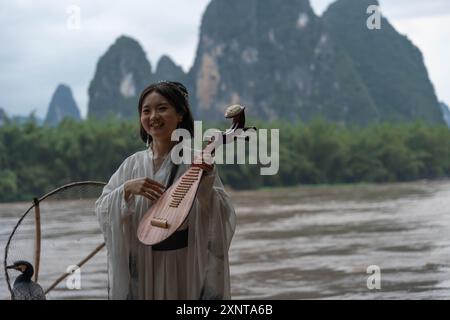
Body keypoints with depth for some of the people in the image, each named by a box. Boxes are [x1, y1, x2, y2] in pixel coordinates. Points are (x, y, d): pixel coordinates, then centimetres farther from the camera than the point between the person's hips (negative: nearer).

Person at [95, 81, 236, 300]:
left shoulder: (197, 162, -6)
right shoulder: (133, 164, 4)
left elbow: (222, 217, -13)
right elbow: (102, 211, 0)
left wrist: (205, 181, -27)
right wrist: (127, 189, -17)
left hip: (185, 270, -3)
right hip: (141, 271, 3)